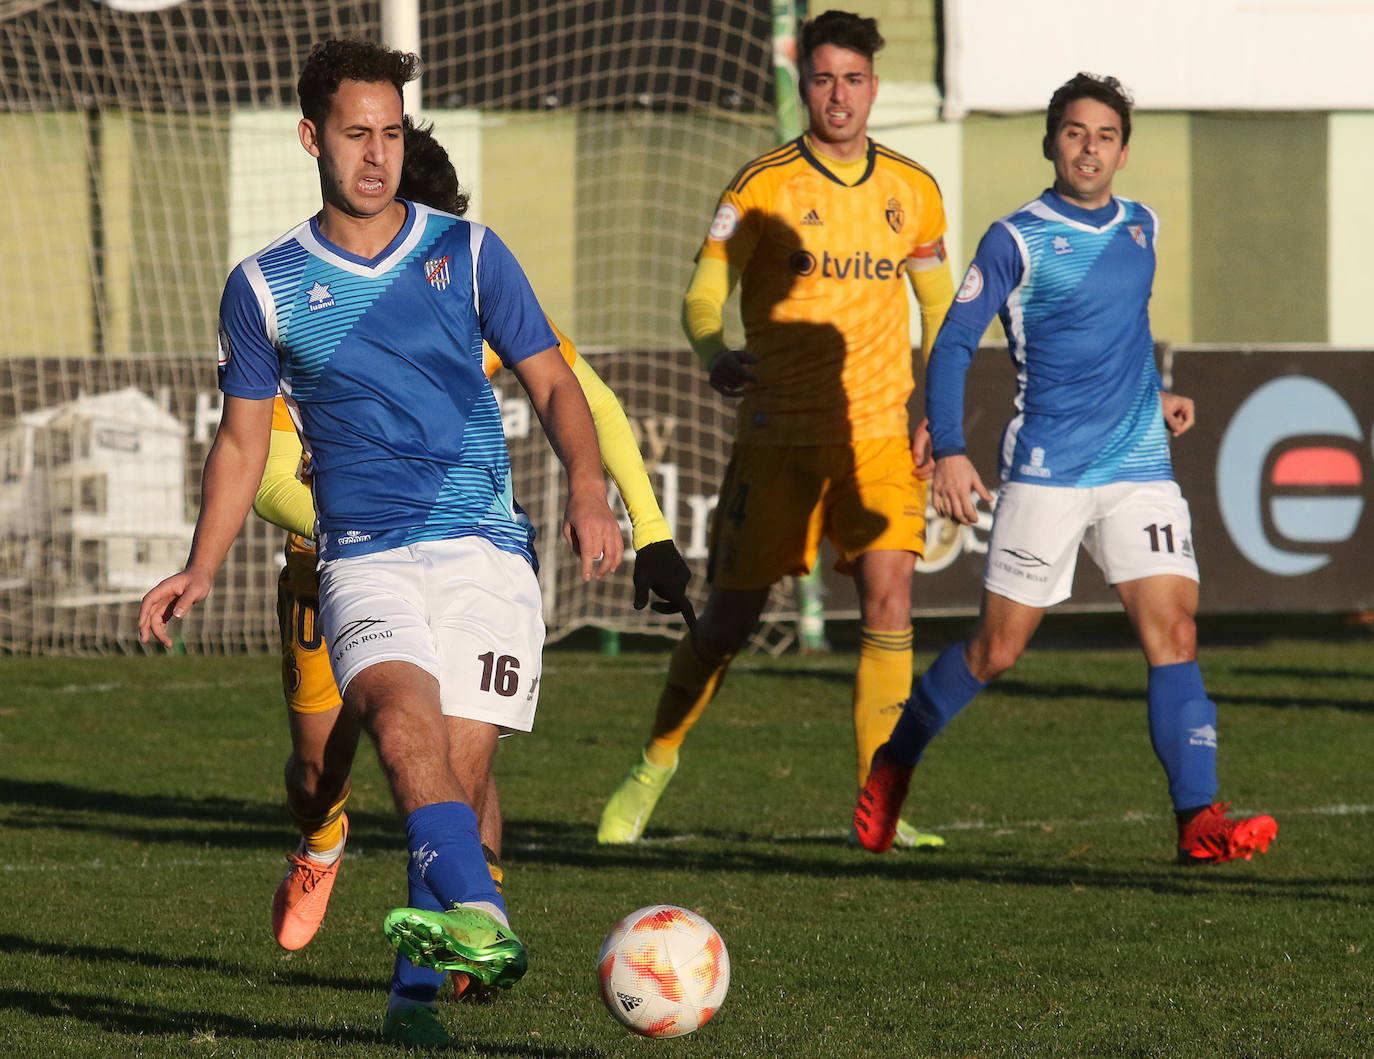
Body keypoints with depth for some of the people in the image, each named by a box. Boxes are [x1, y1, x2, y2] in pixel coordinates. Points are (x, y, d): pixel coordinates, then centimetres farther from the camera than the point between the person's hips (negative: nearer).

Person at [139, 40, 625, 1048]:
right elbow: (243, 439, 17)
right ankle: (476, 912, -49)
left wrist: (588, 489, -9)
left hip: (484, 546, 1)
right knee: (405, 718, -28)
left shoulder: (466, 252, 9)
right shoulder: (265, 286, 10)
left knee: (464, 756, -8)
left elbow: (552, 383, 9)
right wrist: (200, 570, 5)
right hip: (365, 553, -1)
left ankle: (420, 983, 5)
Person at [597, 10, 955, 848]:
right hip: (778, 438, -2)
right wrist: (715, 353, -33)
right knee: (730, 617, 1)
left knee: (890, 600, -13)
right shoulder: (763, 187, -5)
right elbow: (704, 295, -10)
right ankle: (656, 766, 24)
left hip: (879, 435, 2)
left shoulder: (913, 191, 7)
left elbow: (939, 307, 18)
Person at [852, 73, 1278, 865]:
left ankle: (1200, 820, -17)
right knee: (998, 649, 1)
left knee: (1174, 630, -12)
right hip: (1046, 473, -4)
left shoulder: (1141, 228, 12)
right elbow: (954, 346, -4)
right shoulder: (1017, 241, -5)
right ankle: (896, 761, 26)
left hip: (1142, 470, 4)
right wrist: (949, 452, -14)